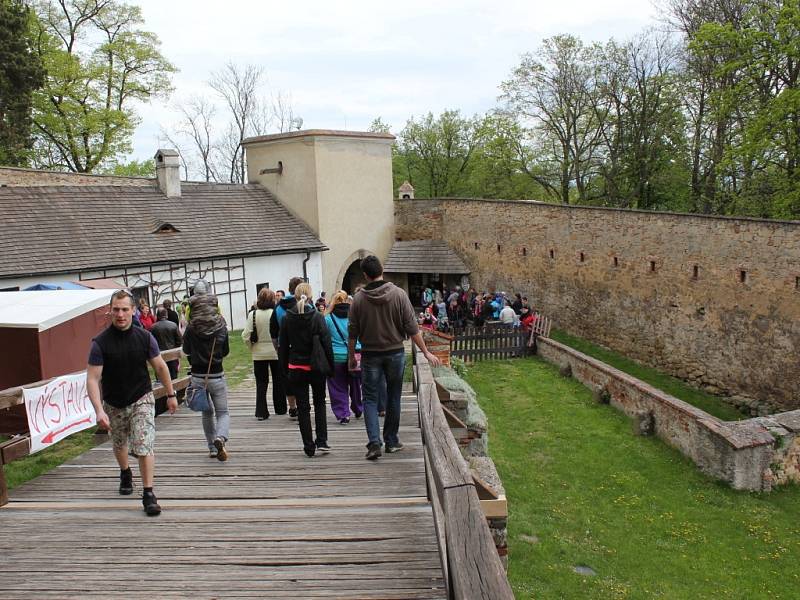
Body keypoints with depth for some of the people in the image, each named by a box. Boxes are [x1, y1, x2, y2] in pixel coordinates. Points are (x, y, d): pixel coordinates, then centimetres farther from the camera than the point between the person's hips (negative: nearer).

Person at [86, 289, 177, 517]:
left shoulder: (144, 337, -10)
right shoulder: (100, 343, -16)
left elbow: (160, 367, 3)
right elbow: (92, 379, -18)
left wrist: (171, 394, 9)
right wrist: (99, 410, -28)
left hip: (141, 400, -1)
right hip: (114, 405, 1)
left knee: (144, 445, -14)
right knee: (119, 444, 22)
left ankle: (148, 494, -7)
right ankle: (125, 473, 52)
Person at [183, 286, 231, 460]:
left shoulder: (192, 328, -9)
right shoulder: (221, 326, -6)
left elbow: (186, 350, 5)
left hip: (198, 376, 1)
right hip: (217, 376, -1)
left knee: (207, 413, 18)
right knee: (222, 412, 10)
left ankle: (213, 448, 20)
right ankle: (221, 438, -19)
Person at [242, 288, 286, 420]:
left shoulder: (253, 315, -8)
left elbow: (246, 336, -9)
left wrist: (252, 347, 8)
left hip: (259, 353, 1)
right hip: (276, 352, -1)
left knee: (261, 383, 8)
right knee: (278, 380, 15)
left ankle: (261, 412, 3)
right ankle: (280, 408, 25)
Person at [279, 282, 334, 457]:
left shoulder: (287, 318, -3)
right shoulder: (317, 317, -10)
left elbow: (282, 346, 2)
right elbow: (327, 343, -9)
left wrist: (285, 368, 11)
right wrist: (330, 366, 0)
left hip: (296, 368, 1)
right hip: (316, 368, -1)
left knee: (302, 408, 8)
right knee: (320, 403, 17)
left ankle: (309, 447, 9)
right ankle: (321, 441, 8)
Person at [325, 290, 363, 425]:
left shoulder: (328, 318, -7)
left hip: (336, 357, -2)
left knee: (338, 388, 7)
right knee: (355, 384, 18)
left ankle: (342, 414, 3)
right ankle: (358, 410, 33)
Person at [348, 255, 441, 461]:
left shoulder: (358, 299, -7)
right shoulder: (398, 294, -7)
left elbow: (353, 333, -2)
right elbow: (412, 328, -7)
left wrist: (351, 357, 12)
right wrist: (426, 352, 0)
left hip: (370, 355, -1)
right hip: (395, 353, 1)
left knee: (370, 399, 6)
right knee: (393, 397, 13)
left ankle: (374, 442, -8)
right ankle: (391, 441, 22)